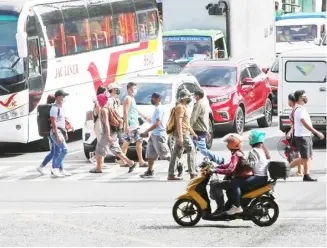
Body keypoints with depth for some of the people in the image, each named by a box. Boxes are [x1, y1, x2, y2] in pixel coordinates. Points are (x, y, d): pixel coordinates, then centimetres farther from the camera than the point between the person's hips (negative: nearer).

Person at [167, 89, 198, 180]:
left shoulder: (183, 107, 22)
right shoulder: (180, 107, -12)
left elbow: (186, 123, 29)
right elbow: (179, 122, -20)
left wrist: (193, 133, 30)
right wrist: (180, 136, -26)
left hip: (182, 134, 10)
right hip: (182, 133, -10)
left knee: (177, 153, 7)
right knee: (191, 150, -7)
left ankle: (171, 174, 5)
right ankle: (192, 173, -9)